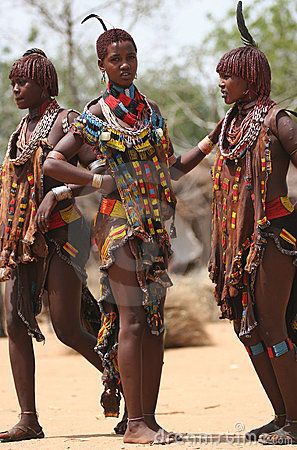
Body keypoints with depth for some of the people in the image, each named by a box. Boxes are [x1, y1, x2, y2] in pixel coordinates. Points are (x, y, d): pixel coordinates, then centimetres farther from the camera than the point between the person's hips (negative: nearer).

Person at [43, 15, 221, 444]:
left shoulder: (151, 111, 15)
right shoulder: (95, 115, -1)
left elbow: (170, 169, 21)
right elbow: (53, 164, -4)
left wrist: (210, 141, 16)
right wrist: (100, 181, -9)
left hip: (156, 223, 6)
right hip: (121, 220, -6)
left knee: (154, 321, 4)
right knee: (131, 319, -10)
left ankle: (149, 418, 7)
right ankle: (135, 423, -9)